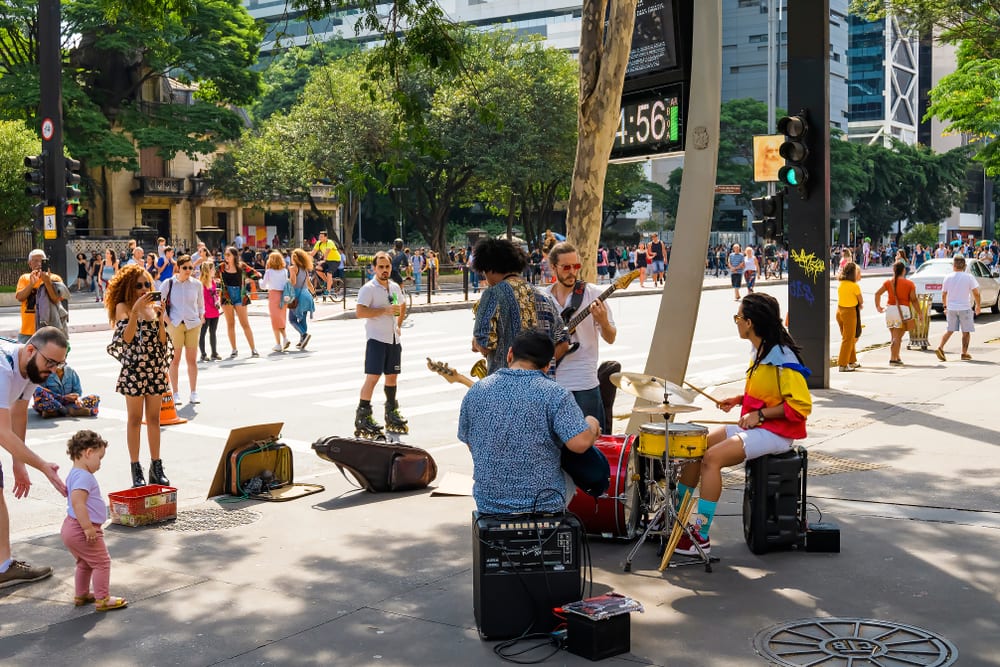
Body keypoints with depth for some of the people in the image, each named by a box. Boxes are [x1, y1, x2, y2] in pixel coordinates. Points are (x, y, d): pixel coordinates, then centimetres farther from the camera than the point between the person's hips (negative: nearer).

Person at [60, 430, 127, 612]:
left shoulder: (74, 474, 13)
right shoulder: (84, 476, -22)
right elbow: (77, 503, -31)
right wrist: (88, 527, -28)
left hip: (71, 528, 10)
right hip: (81, 530, -10)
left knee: (85, 563, 25)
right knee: (102, 562, 2)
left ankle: (81, 595, 35)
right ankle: (102, 599, 7)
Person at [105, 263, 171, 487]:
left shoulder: (153, 306, 10)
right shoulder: (123, 307, -2)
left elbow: (163, 339, 3)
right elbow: (127, 337, -16)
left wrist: (160, 315, -8)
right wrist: (136, 310, -20)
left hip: (155, 368, 4)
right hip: (134, 368, -4)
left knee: (154, 418, 8)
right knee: (135, 419, 2)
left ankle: (156, 467, 14)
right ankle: (135, 469, 7)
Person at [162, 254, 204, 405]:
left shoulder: (197, 284, 6)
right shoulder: (168, 283, -1)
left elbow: (201, 305, 16)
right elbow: (162, 304, 2)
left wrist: (201, 319, 4)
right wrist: (168, 322, -6)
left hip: (193, 325, 2)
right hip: (175, 325, -2)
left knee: (192, 360, 5)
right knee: (175, 360, 2)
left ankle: (194, 392, 11)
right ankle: (176, 393, 7)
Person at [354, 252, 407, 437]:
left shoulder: (395, 287, 12)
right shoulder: (368, 288, -10)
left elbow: (402, 306, 32)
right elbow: (360, 312, -21)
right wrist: (384, 311, -25)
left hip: (393, 339, 7)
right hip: (376, 339, -7)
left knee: (392, 376, 13)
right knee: (372, 377, -10)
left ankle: (391, 412, 26)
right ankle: (363, 417, -7)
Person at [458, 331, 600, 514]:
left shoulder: (476, 391, -2)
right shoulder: (555, 394, -15)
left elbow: (469, 443, 9)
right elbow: (580, 443, -23)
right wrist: (591, 425, -2)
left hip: (488, 505, 3)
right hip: (545, 505, -3)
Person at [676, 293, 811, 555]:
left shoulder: (782, 358, -19)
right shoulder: (759, 352, 10)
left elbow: (801, 405, -22)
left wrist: (760, 415, -22)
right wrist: (739, 400, 8)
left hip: (775, 433, -10)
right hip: (752, 426, 10)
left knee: (712, 458, -25)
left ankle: (701, 537, -21)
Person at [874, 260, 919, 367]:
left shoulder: (888, 282, 8)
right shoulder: (909, 283, 0)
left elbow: (877, 293, -1)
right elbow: (913, 300, -5)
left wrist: (878, 306, 9)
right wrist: (919, 313, 2)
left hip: (890, 309, 4)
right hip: (902, 310, -4)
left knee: (895, 337, 17)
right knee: (897, 338, -3)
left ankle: (897, 357, 21)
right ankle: (892, 359, -9)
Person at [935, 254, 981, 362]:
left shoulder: (948, 277, -1)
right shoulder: (969, 277, -8)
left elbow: (944, 294, 6)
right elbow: (976, 293, -7)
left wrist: (945, 306, 19)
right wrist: (978, 305, 7)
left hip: (951, 308, 3)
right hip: (965, 308, -3)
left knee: (950, 330, 13)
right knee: (966, 331, 9)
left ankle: (940, 348, -4)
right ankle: (964, 353, 10)